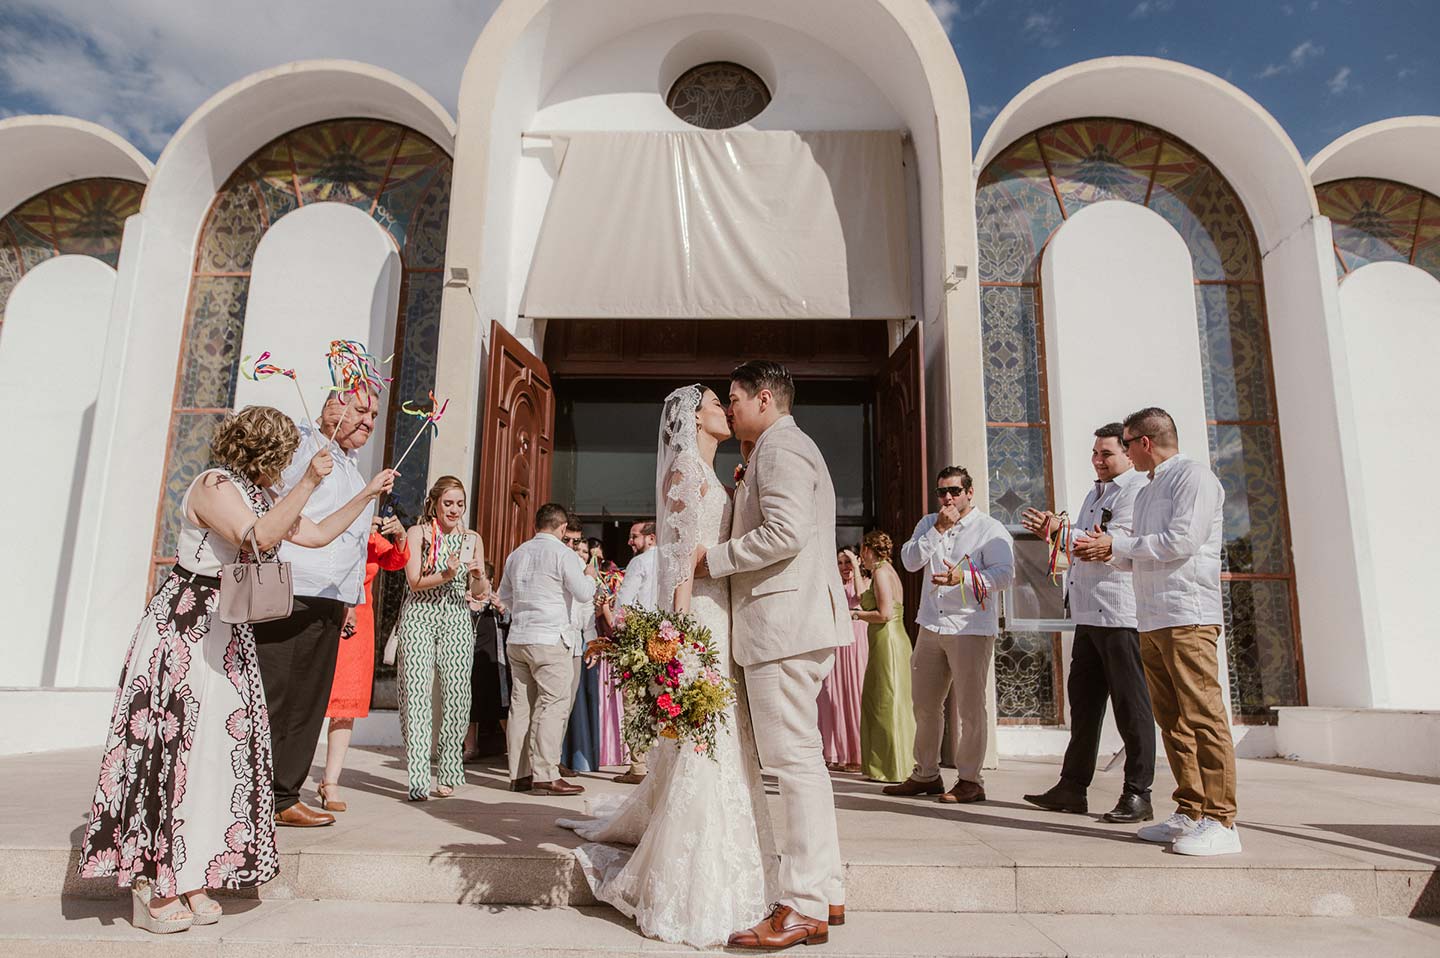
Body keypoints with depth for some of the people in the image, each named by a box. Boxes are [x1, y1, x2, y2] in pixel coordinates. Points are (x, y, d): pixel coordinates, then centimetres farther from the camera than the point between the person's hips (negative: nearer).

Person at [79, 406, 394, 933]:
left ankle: (187, 879, 13)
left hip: (227, 635, 9)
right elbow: (260, 538, -28)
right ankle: (152, 886, 5)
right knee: (168, 743, -4)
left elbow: (318, 534, 21)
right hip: (183, 629, -9)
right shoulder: (214, 484, -13)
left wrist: (367, 494, 20)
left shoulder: (260, 496, 15)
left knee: (217, 746, 5)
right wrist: (309, 482, -26)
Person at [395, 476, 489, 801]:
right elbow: (415, 581, -5)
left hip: (457, 620, 2)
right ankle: (419, 777, -12)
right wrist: (447, 575, -21)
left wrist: (479, 576, -12)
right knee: (417, 692, -10)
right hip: (419, 618, -2)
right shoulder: (418, 533, 4)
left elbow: (479, 593, 10)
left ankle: (450, 773, 9)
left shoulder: (473, 538, 12)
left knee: (456, 693, -2)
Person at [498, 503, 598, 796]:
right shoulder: (563, 554, -8)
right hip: (550, 640, -7)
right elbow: (584, 594, -8)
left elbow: (504, 596, 22)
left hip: (517, 639, 7)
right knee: (553, 706, -4)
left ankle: (519, 774, 13)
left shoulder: (517, 554, 13)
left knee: (521, 706, 8)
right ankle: (545, 775, -6)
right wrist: (590, 575, 11)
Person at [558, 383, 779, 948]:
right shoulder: (685, 469, -6)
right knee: (703, 740, -7)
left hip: (719, 616, 9)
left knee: (719, 742, 14)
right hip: (698, 616, -9)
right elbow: (681, 554, -15)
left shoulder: (707, 474, 21)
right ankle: (692, 891, 3)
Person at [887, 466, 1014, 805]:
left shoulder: (990, 530, -2)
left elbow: (1004, 574, -13)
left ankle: (970, 780, 10)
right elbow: (909, 560, 0)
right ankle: (926, 774, 25)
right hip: (931, 626, 6)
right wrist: (939, 530, -8)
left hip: (971, 628, -5)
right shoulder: (929, 524, 14)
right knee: (925, 705, 12)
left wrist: (963, 578, -27)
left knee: (970, 707, -2)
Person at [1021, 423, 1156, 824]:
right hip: (1088, 613, 9)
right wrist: (1054, 531, 10)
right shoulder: (1097, 492, 22)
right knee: (1083, 699, 12)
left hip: (1120, 613, -9)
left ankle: (1138, 794, 7)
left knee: (1130, 704, -2)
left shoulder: (1136, 490, -8)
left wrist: (1060, 530, -19)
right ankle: (1073, 787, 20)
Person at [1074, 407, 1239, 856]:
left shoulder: (1193, 476, -3)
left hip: (1188, 616, -9)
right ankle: (1189, 813, 14)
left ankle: (1220, 821, -6)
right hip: (1151, 620, 9)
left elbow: (1181, 541, -15)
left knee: (1203, 716, -9)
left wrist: (1116, 543, -8)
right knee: (1171, 719, 8)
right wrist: (1110, 552, 7)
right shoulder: (1147, 492, 24)